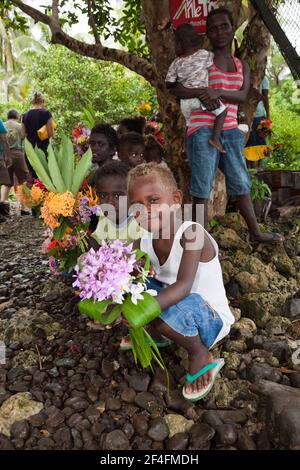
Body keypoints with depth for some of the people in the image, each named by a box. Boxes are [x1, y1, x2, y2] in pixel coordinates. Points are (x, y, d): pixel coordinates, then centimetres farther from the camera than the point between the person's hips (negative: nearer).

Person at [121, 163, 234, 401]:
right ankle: (158, 334, 14)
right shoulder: (143, 239, -8)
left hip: (211, 318, -6)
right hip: (173, 302, 6)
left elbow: (183, 285, -39)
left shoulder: (191, 233, -27)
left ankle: (201, 356, -5)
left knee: (170, 310, -37)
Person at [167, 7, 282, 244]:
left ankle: (255, 233, 25)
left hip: (231, 131, 5)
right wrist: (202, 92, -23)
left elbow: (243, 95, -1)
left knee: (242, 184, 12)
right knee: (202, 188, -2)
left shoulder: (242, 65, 16)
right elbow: (175, 88, -8)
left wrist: (218, 92, -19)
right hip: (203, 131, -5)